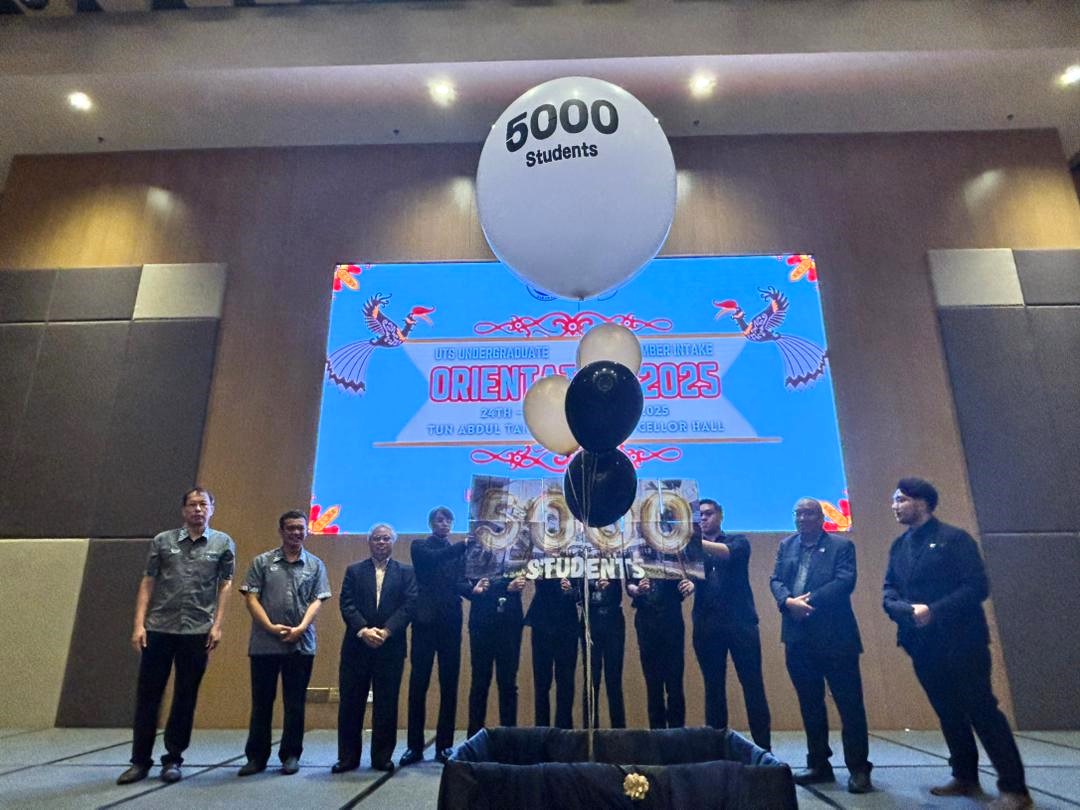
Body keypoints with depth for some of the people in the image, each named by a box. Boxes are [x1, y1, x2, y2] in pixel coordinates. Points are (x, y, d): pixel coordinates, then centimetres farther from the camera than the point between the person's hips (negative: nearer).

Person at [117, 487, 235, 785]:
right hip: (158, 628, 1)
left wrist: (217, 625, -4)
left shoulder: (223, 543, 2)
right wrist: (139, 624, -1)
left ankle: (173, 759, 22)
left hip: (197, 632, -1)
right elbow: (147, 583, 5)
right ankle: (140, 760, 22)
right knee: (147, 695, 7)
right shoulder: (162, 541, 4)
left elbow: (225, 585, 3)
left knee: (185, 698, 8)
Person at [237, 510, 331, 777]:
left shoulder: (315, 565, 6)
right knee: (261, 702, 9)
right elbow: (251, 598, -1)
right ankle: (256, 756, 23)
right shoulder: (262, 562, 4)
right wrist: (271, 627, -11)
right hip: (264, 644, 0)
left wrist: (300, 628, -13)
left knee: (295, 703, 7)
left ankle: (291, 755, 20)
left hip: (301, 644, 0)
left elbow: (317, 601, 1)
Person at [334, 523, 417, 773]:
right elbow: (347, 604, -1)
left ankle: (382, 757, 18)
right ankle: (348, 757, 20)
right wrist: (363, 630, -15)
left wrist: (385, 631, -15)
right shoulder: (354, 571, 9)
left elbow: (409, 605, -4)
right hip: (356, 647, 1)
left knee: (386, 705, 5)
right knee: (351, 703, 6)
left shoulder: (406, 572, 6)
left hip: (390, 647, -1)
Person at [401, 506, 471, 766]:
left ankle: (445, 745, 14)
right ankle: (415, 746, 10)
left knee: (449, 685, 5)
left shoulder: (458, 551, 14)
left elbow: (460, 584, 4)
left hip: (451, 622, 3)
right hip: (425, 621, -3)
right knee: (418, 684, 0)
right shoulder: (420, 546, 4)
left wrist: (473, 588, -18)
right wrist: (464, 545, -27)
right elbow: (435, 559, -18)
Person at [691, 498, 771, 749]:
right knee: (713, 687, 6)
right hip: (706, 625, 2)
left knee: (753, 684, -1)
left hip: (740, 621, -2)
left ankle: (763, 746, 6)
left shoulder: (738, 540, 8)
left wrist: (697, 542, -29)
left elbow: (728, 553, -15)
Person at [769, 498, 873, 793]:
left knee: (850, 704, 2)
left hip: (835, 636, -4)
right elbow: (776, 580, 5)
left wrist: (810, 601, -19)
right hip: (797, 637, 4)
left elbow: (845, 582, -14)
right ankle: (818, 764, 25)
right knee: (810, 704, 13)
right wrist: (788, 602, -15)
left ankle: (858, 769, 14)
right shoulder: (786, 545, 12)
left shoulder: (841, 546, -1)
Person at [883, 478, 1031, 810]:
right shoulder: (898, 546, 9)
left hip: (960, 641, -6)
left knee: (982, 710, -1)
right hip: (922, 644, 6)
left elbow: (976, 587, -15)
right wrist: (907, 610, -14)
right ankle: (965, 777, 29)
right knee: (948, 713, 15)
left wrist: (933, 611, -21)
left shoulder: (954, 538, -8)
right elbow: (889, 592, 6)